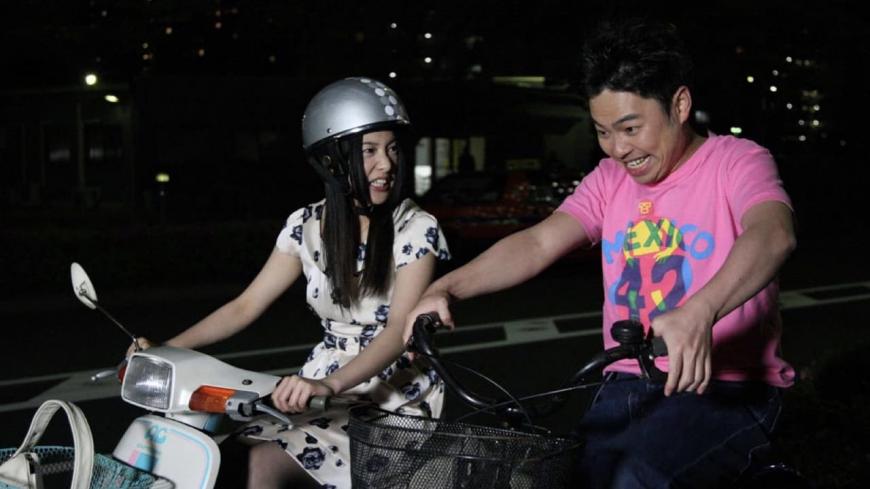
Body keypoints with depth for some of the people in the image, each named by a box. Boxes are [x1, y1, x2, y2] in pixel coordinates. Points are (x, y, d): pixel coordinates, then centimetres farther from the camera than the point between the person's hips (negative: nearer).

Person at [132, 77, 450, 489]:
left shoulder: (416, 229, -11)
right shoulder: (307, 226, 3)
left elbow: (401, 330, -22)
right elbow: (246, 306, 5)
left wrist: (330, 384, -39)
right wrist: (166, 349, -9)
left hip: (397, 398, -4)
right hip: (325, 388, 4)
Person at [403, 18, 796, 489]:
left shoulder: (735, 162, -6)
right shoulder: (610, 181, 11)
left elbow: (772, 233, -27)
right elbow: (536, 244, -2)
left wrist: (699, 313, -47)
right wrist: (444, 289, -20)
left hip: (724, 385, -5)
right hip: (628, 386, 6)